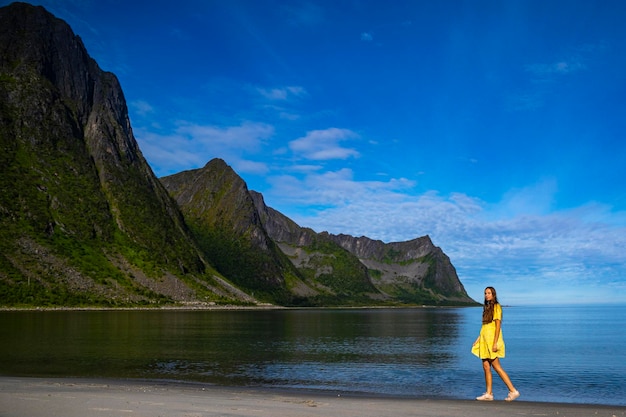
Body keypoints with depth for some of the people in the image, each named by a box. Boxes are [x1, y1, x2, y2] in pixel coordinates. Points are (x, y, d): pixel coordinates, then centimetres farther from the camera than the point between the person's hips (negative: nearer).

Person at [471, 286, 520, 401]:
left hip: (492, 340, -8)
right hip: (484, 341, 8)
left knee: (496, 367, -8)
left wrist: (495, 343, -20)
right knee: (486, 367, 5)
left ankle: (513, 391, -3)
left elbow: (498, 325, -14)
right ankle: (488, 394, 8)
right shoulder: (487, 308, 17)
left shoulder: (496, 307, -8)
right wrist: (478, 340, 17)